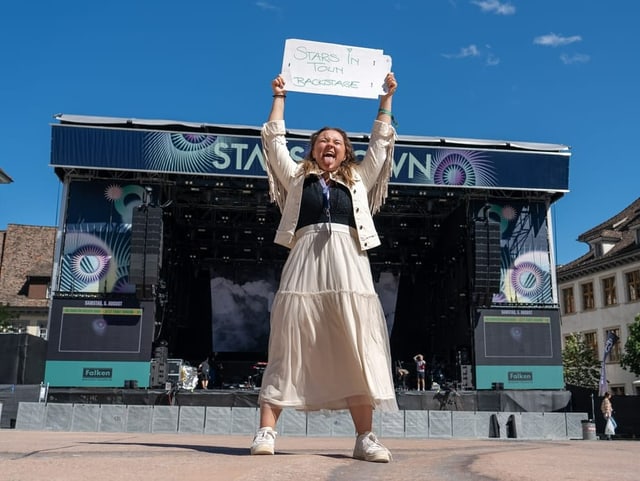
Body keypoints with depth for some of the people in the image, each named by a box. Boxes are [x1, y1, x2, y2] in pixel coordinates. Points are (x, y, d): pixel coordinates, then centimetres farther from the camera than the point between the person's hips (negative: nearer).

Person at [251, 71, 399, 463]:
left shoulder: (359, 180, 26)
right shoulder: (297, 177, 23)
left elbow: (381, 142, 29)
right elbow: (274, 140, 23)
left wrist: (386, 98, 31)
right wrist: (279, 96, 28)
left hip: (348, 263, 1)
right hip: (305, 261, -1)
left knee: (357, 349, -7)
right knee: (288, 347, -7)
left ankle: (365, 438, -7)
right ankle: (266, 432, -7)